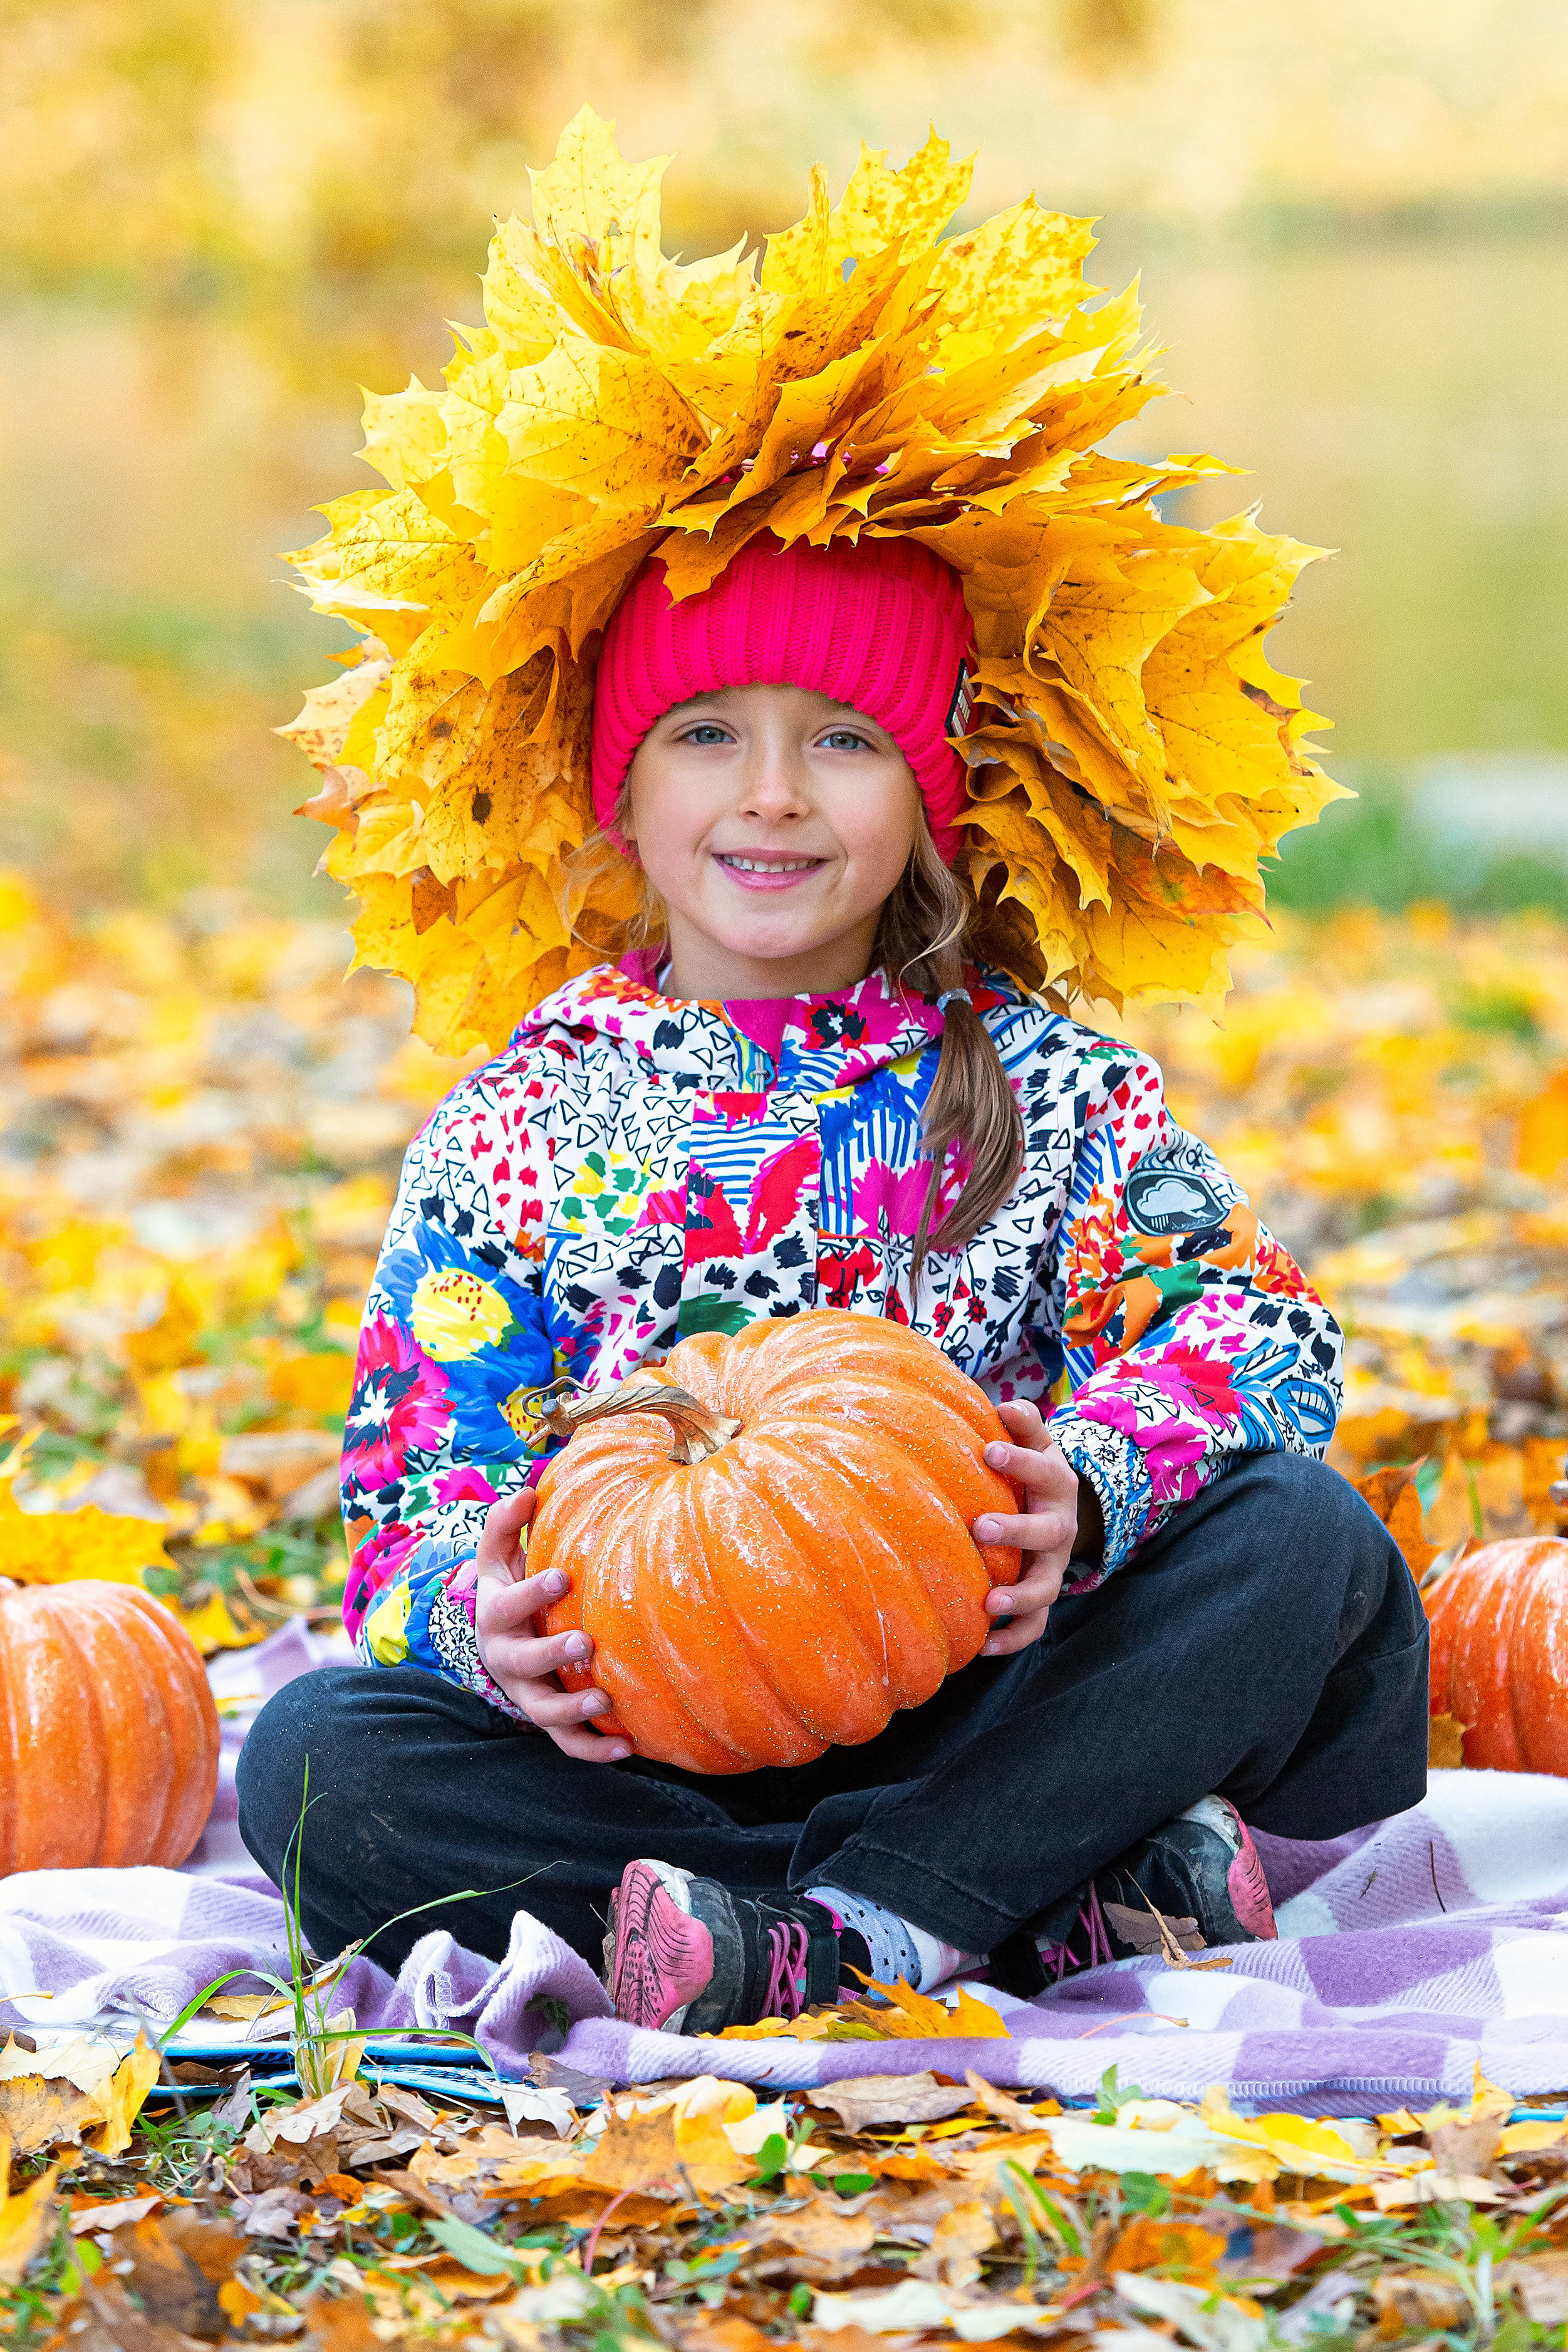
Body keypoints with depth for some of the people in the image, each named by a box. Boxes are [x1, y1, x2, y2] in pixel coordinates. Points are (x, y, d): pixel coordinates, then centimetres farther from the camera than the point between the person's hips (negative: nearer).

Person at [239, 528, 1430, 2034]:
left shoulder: (1051, 1089, 3)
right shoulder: (512, 1134, 4)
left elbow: (1259, 1335, -11)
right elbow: (426, 1490, -1)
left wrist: (1083, 1500, -33)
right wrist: (486, 1620, -26)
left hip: (980, 1719, 0)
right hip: (653, 1757, 0)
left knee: (1303, 1534, -22)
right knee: (314, 1758, -26)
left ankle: (846, 1938, -29)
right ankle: (1058, 1898, -27)